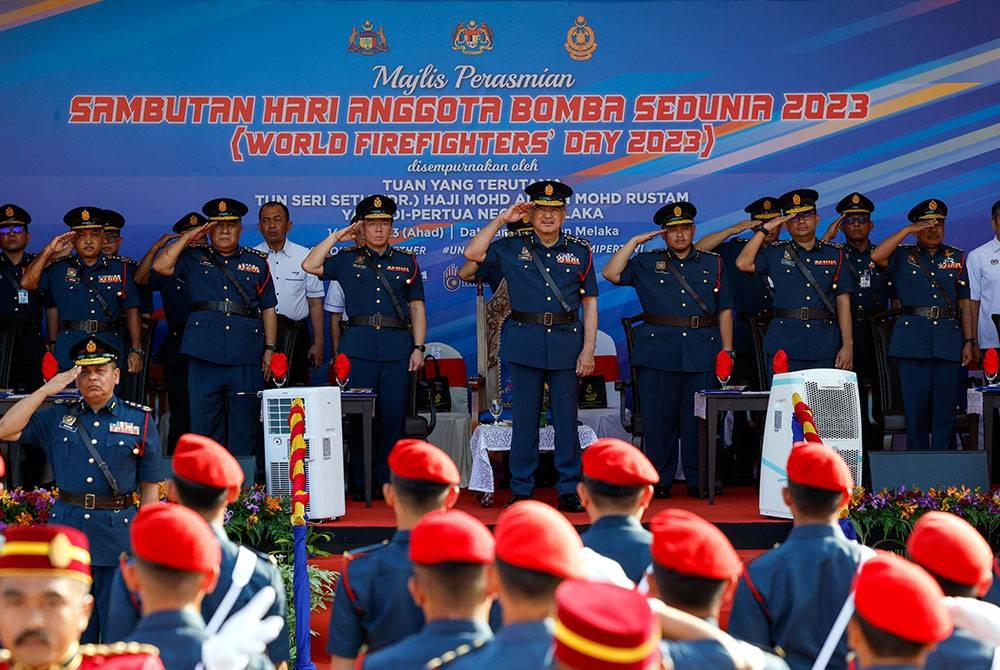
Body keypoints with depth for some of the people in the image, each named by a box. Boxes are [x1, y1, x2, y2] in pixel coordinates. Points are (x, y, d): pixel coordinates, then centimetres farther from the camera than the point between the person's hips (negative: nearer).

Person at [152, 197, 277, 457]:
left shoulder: (257, 262, 15)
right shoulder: (194, 258, 14)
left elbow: (268, 308, 14)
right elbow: (161, 266, -2)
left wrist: (269, 349, 6)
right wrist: (188, 238, 0)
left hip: (245, 356, 0)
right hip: (205, 354, 0)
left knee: (244, 429, 1)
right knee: (204, 424, 0)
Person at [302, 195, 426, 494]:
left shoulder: (407, 262, 13)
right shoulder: (348, 260, 11)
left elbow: (417, 308, 12)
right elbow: (310, 266, -1)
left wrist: (419, 348, 3)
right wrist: (336, 237, 0)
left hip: (397, 346, 1)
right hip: (359, 344, -1)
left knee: (394, 415, 0)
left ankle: (386, 480, 9)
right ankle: (361, 482, 6)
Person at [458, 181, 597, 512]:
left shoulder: (580, 251, 7)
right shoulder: (511, 248, 5)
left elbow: (590, 303, 6)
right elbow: (472, 254, -8)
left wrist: (588, 349, -1)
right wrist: (501, 219, -4)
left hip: (566, 342, 0)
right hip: (525, 341, 0)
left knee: (566, 418, 2)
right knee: (525, 416, 3)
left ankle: (569, 489, 10)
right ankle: (521, 490, 11)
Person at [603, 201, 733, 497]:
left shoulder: (713, 264, 14)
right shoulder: (646, 263, 12)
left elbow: (725, 310, 13)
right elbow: (611, 274, -1)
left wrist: (727, 350, 5)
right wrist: (634, 242, 1)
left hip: (702, 351, 0)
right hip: (657, 353, 0)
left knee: (698, 418, 0)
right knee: (658, 417, 0)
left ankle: (698, 479, 9)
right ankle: (659, 480, 7)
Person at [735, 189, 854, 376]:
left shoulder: (835, 255, 11)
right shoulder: (775, 254, 11)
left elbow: (843, 302, 7)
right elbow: (743, 263, -5)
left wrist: (847, 345, -1)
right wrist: (765, 229, -1)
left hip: (824, 346, 0)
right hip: (784, 346, 0)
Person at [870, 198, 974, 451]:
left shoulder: (957, 258, 15)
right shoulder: (903, 256, 9)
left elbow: (964, 303, 13)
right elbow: (876, 256, -13)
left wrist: (969, 341, 6)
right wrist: (907, 230, -11)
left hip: (949, 340, 2)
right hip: (913, 341, -2)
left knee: (945, 410, 1)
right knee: (915, 408, -1)